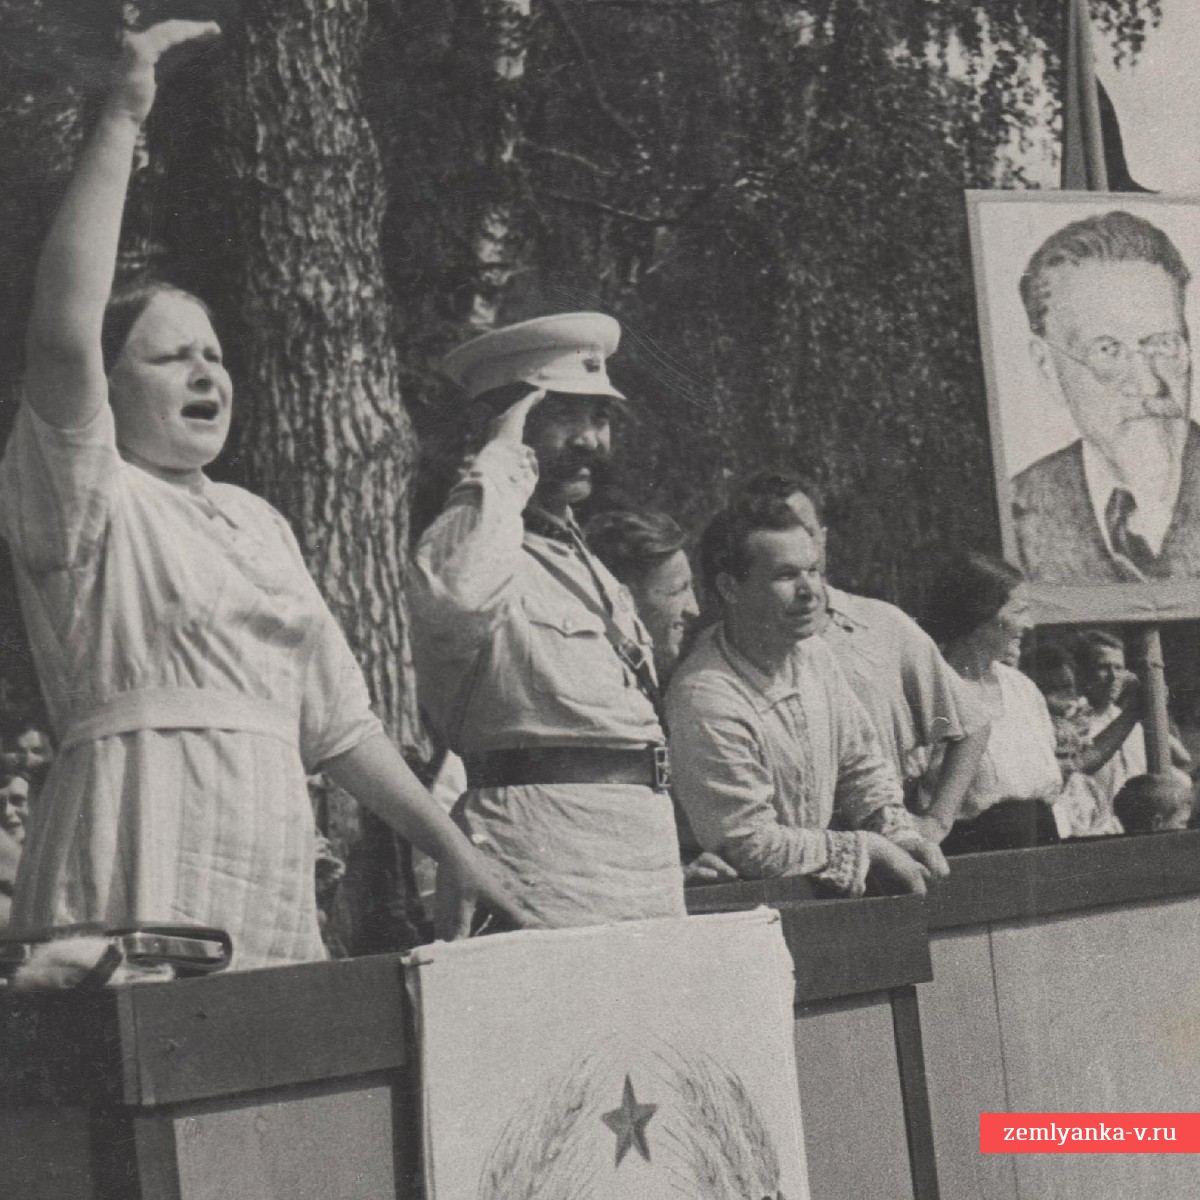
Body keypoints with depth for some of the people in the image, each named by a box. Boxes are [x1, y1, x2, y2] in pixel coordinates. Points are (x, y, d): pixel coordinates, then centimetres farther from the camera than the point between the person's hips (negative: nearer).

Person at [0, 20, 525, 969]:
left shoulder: (258, 523, 23)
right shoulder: (87, 503, 2)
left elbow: (335, 713, 26)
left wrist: (454, 849, 23)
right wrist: (122, 123, -18)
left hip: (270, 877, 7)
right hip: (141, 864, -7)